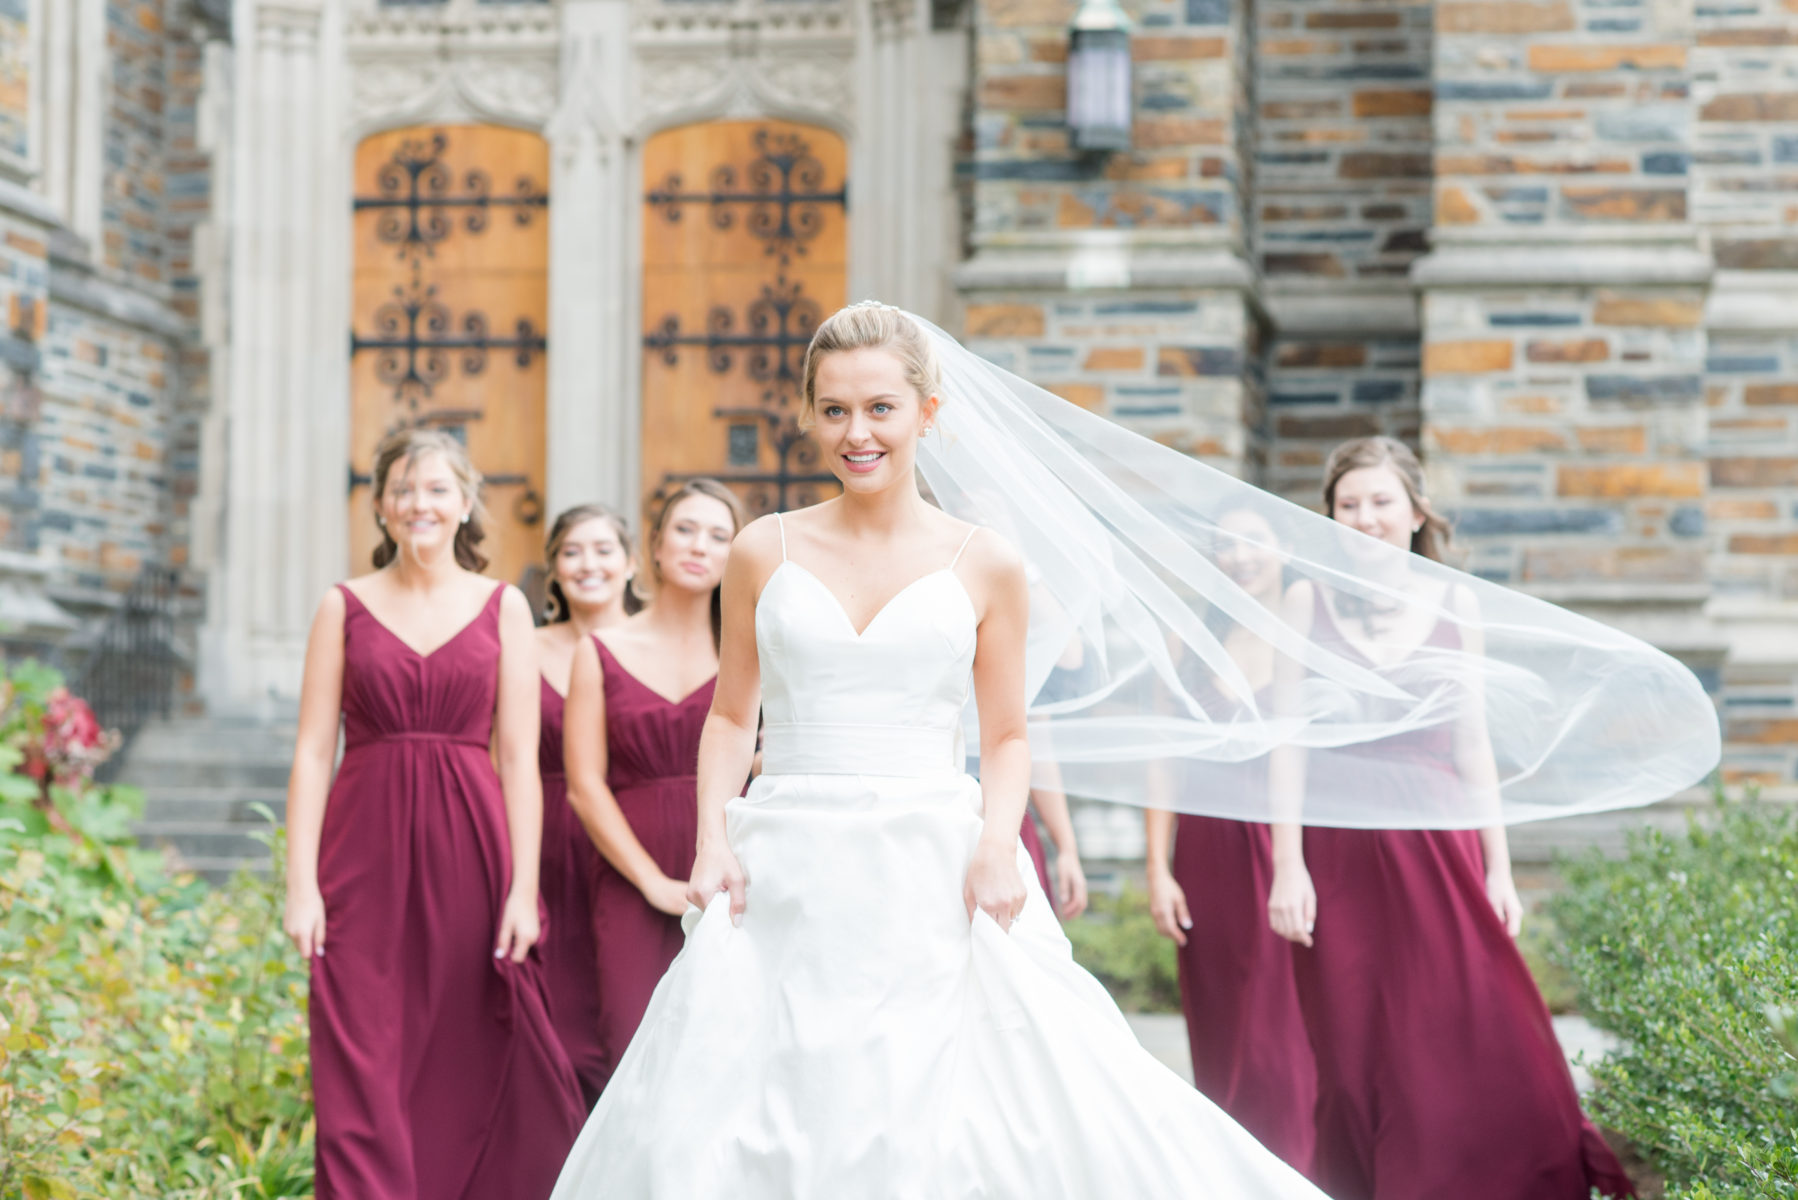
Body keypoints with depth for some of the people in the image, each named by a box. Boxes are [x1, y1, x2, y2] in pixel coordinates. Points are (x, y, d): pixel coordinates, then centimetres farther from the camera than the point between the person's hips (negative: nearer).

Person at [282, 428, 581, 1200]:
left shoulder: (503, 607, 7)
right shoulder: (345, 606, 8)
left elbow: (519, 759, 3)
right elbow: (313, 752, 4)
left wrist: (522, 889, -5)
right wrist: (301, 885, -5)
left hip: (469, 850, 0)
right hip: (366, 854, 0)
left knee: (467, 1072, 2)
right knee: (362, 1077, -4)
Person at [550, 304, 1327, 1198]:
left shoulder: (984, 565, 4)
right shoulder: (766, 554, 6)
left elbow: (1007, 734, 8)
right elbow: (732, 715, 12)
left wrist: (998, 839, -9)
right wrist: (713, 842, -1)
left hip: (933, 877, -1)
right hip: (787, 877, 1)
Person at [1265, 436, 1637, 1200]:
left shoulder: (1453, 602, 7)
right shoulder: (1309, 600, 3)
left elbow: (1472, 741, 9)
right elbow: (1288, 737, 1)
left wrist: (1498, 867, 6)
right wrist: (1287, 866, -6)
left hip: (1439, 848, 1)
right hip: (1341, 854, -1)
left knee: (1477, 1051, -7)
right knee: (1358, 1064, 1)